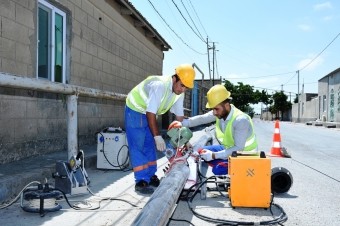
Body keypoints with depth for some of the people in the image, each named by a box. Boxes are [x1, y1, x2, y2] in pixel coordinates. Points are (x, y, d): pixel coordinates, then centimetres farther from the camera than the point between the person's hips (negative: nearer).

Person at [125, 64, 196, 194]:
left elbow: (179, 116, -1)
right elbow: (151, 113, -33)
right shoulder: (160, 85, -34)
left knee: (150, 146, 11)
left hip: (149, 113, 8)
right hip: (135, 110, -8)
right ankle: (141, 182, -6)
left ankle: (151, 177, 21)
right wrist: (157, 136, -31)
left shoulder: (179, 93, -9)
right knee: (138, 147, -9)